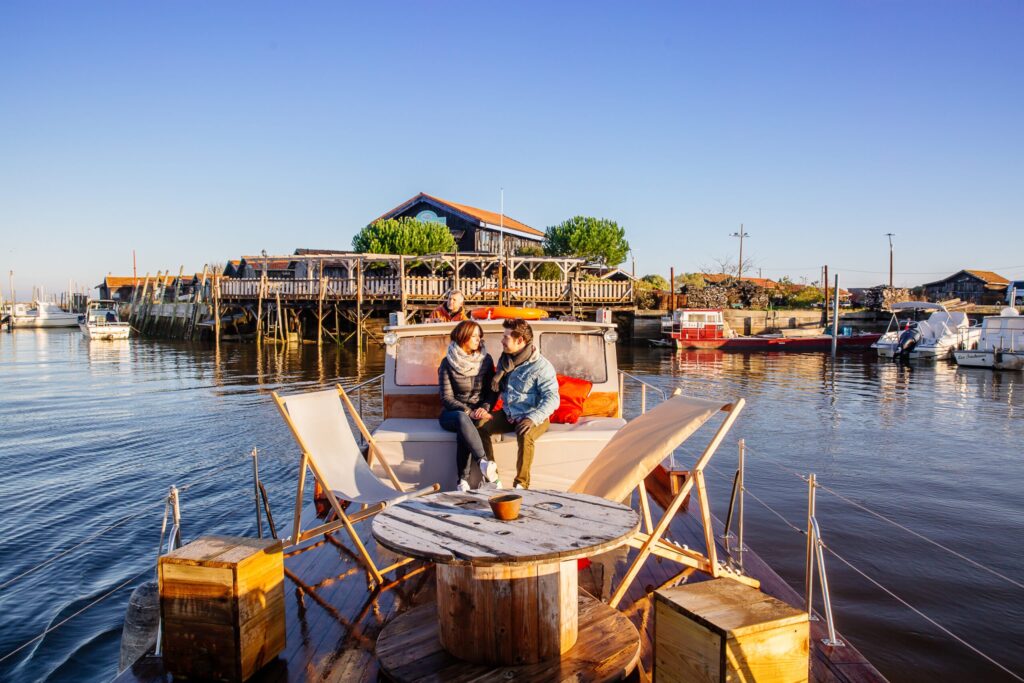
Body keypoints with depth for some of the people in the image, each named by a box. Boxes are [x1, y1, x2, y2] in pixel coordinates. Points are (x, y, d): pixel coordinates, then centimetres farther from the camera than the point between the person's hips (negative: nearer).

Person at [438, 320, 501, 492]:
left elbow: (492, 391, 7)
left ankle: (463, 480, -34)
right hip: (452, 413, -1)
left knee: (463, 431, -35)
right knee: (462, 419, -39)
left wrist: (485, 408, -14)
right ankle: (485, 462, -50)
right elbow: (446, 398, -8)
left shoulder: (486, 359, 6)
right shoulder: (448, 363, -3)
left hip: (477, 413, 1)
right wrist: (469, 412, -21)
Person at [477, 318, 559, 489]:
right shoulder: (505, 359, 8)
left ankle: (521, 484, -18)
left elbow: (552, 398, -21)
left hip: (532, 417, -6)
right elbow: (496, 389, 24)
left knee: (525, 436, -37)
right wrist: (499, 373, 0)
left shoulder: (541, 366, -15)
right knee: (479, 426, -17)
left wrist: (533, 418, -35)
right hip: (508, 414, 7)